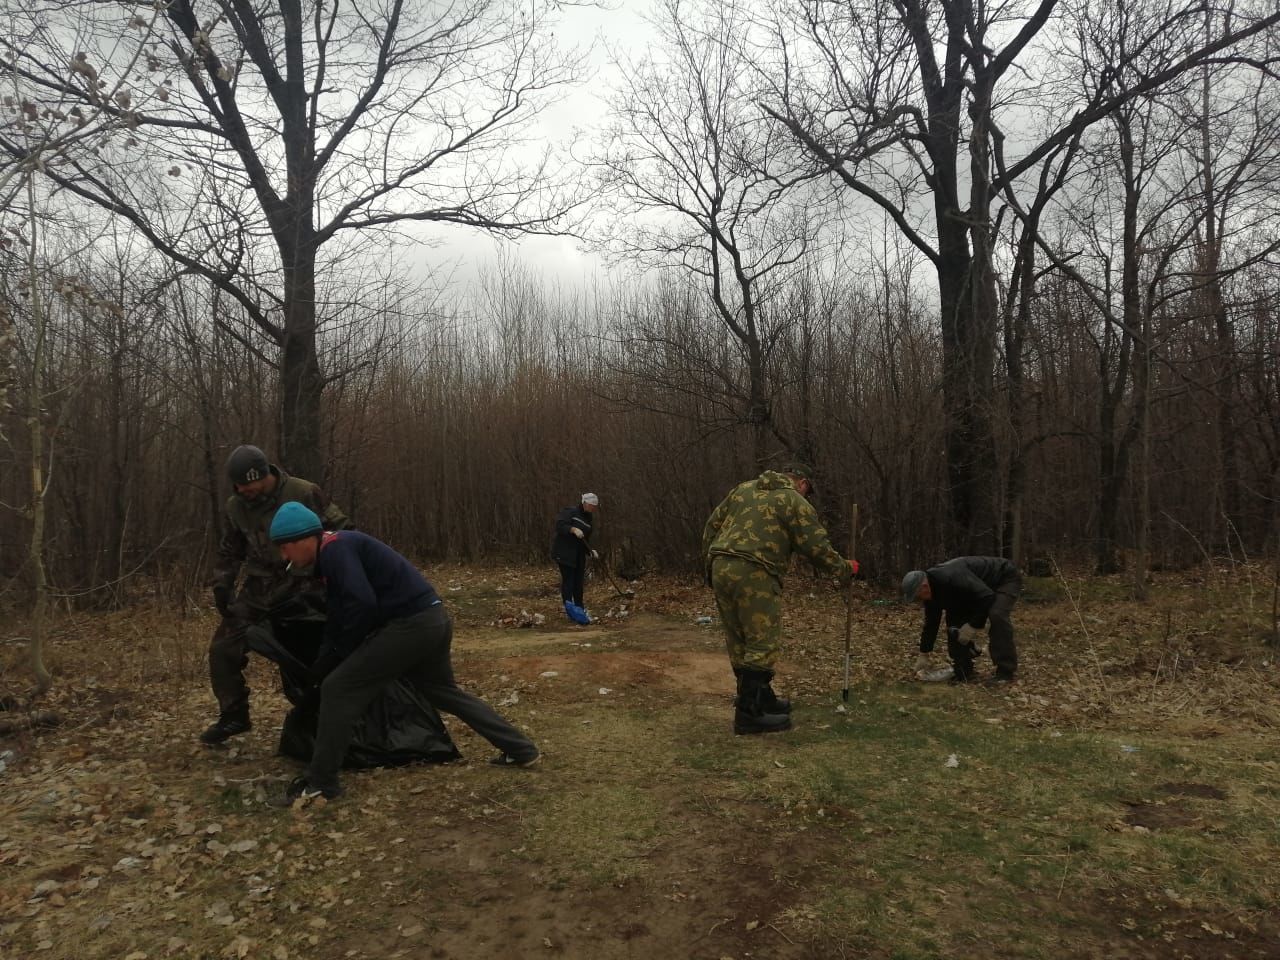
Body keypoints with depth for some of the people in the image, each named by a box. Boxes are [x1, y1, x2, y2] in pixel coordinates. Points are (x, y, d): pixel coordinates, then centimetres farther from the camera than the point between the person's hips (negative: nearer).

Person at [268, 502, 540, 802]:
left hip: (412, 623, -11)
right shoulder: (334, 553, 20)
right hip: (433, 619, 11)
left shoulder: (334, 548, -11)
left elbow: (362, 604, -22)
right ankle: (521, 750, 29)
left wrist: (340, 653, -7)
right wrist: (324, 660, 13)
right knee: (444, 691, 24)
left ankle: (320, 782, 8)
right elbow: (338, 616, 23)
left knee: (339, 688, -2)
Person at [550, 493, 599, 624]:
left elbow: (586, 540, 16)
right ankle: (569, 609, -9)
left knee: (579, 581, 8)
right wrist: (573, 529, -31)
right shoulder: (570, 512, -6)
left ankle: (580, 609, 15)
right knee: (568, 579, -9)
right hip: (565, 552, -7)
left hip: (579, 555, 7)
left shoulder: (588, 519, 16)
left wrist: (591, 551, 0)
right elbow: (559, 525, -18)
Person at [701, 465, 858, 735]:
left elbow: (712, 526, 21)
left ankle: (759, 698, 29)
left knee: (739, 640, 15)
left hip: (720, 569, 8)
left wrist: (710, 565, 25)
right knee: (763, 642, -1)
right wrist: (845, 569, 17)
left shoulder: (743, 489, 22)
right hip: (753, 574, -7)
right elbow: (817, 548, 2)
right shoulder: (796, 502, 3)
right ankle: (749, 713, -1)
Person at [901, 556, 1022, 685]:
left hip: (1007, 579, -8)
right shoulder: (931, 590, -10)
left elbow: (987, 597, -38)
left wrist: (972, 626, -32)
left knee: (997, 616, -32)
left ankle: (1005, 672, -23)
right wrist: (923, 654, 2)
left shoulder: (952, 577, -40)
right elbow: (931, 622, 0)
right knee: (954, 622, -5)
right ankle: (963, 671, 2)